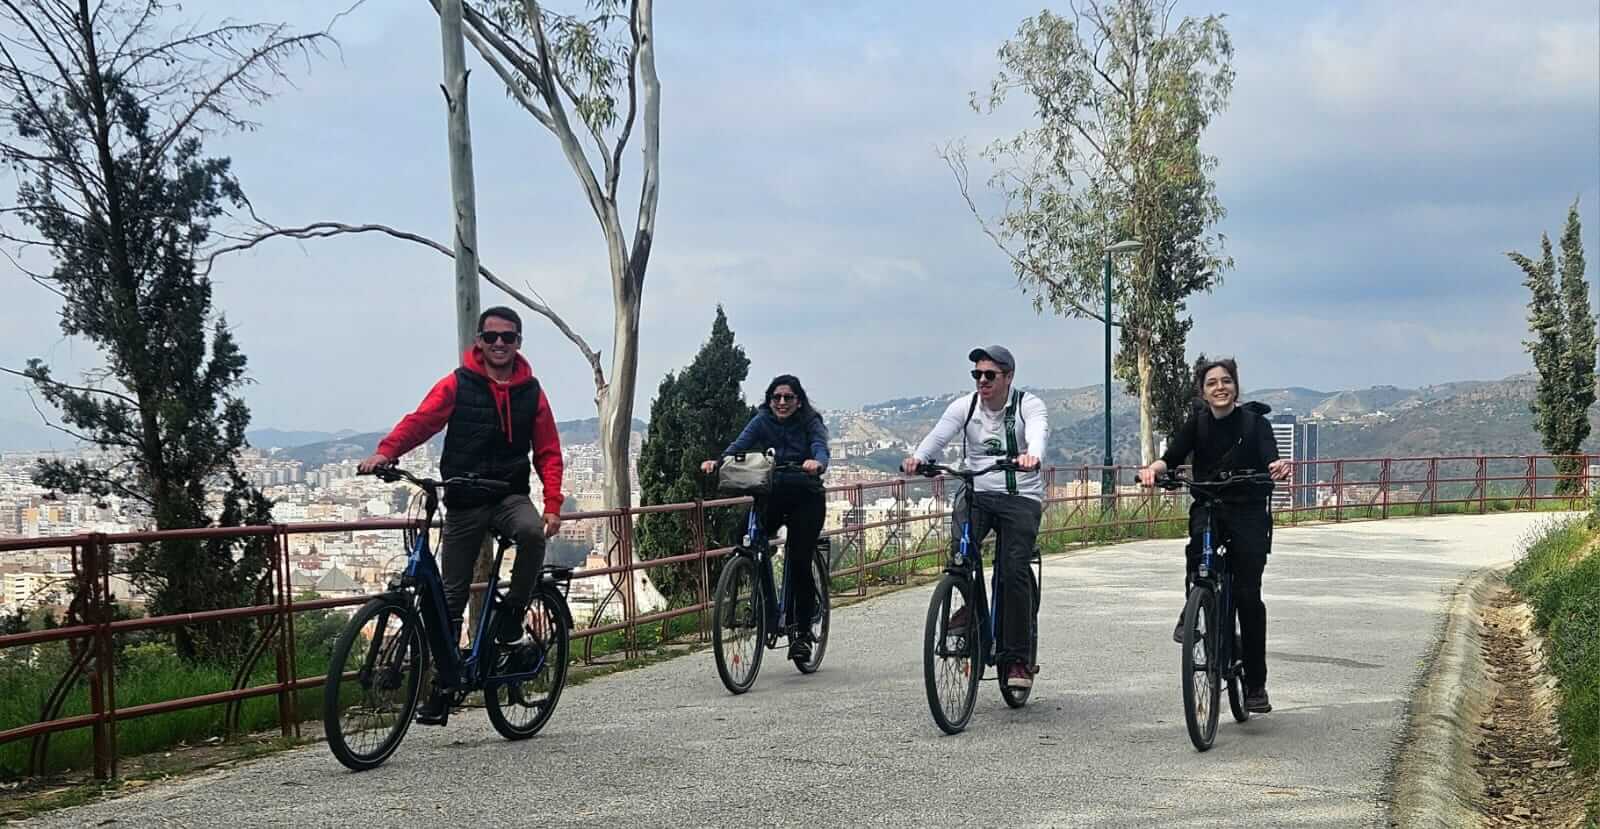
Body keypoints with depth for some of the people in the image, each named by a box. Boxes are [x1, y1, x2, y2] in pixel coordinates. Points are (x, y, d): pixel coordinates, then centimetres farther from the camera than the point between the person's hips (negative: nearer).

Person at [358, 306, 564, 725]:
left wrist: (553, 505, -5)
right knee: (451, 597, 3)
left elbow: (548, 451, 6)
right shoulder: (457, 384, 0)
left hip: (511, 495, 0)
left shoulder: (530, 391, 5)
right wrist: (386, 452, -31)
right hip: (464, 501, 0)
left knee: (532, 532, -34)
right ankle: (442, 686, 12)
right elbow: (421, 419, -13)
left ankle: (512, 616, -11)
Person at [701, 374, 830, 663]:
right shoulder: (762, 420, 3)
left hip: (805, 498, -3)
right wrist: (717, 462, -34)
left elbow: (821, 447, -22)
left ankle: (802, 631, 2)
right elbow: (740, 444, -13)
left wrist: (817, 463, -47)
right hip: (772, 495, 3)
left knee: (799, 562, -10)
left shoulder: (810, 422, -3)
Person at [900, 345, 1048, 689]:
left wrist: (1031, 455, -51)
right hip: (976, 493, 3)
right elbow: (939, 434, -13)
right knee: (959, 550, -25)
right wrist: (918, 457, -35)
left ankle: (1016, 658, -5)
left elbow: (1038, 431, -27)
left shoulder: (1028, 405, -5)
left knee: (1014, 571, -15)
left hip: (1021, 497, -2)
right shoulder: (964, 406, 4)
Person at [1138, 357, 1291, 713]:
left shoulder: (1255, 422, -3)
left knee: (1248, 595, -5)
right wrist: (1154, 468, -33)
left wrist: (1279, 466, -43)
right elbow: (1173, 456, -10)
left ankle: (1256, 684, 5)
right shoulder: (1197, 423, 2)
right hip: (1208, 508, 1)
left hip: (1249, 513, -1)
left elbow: (1269, 460, -19)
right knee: (1199, 546, -35)